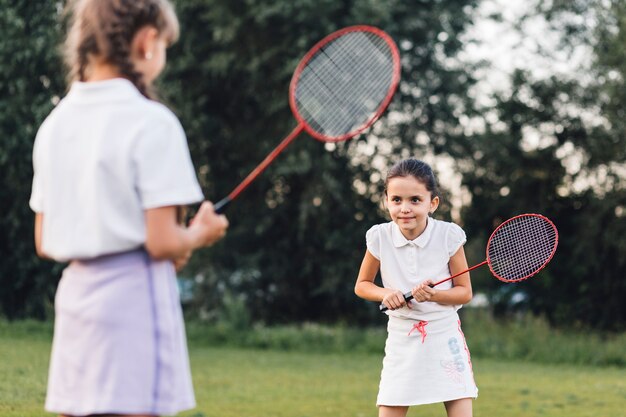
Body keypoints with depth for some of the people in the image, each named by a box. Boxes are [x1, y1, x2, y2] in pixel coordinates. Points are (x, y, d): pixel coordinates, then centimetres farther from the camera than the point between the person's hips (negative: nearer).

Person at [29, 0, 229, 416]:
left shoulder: (55, 122, 9)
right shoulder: (151, 122, -12)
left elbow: (45, 242, 12)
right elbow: (162, 242, -14)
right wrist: (201, 233, 5)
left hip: (76, 293, 7)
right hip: (134, 299, -7)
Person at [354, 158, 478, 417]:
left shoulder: (449, 235, -9)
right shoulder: (379, 237, -6)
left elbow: (465, 292, -2)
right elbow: (362, 285, 8)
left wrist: (433, 294, -20)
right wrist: (385, 294, -12)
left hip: (445, 335, -1)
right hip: (402, 336, 1)